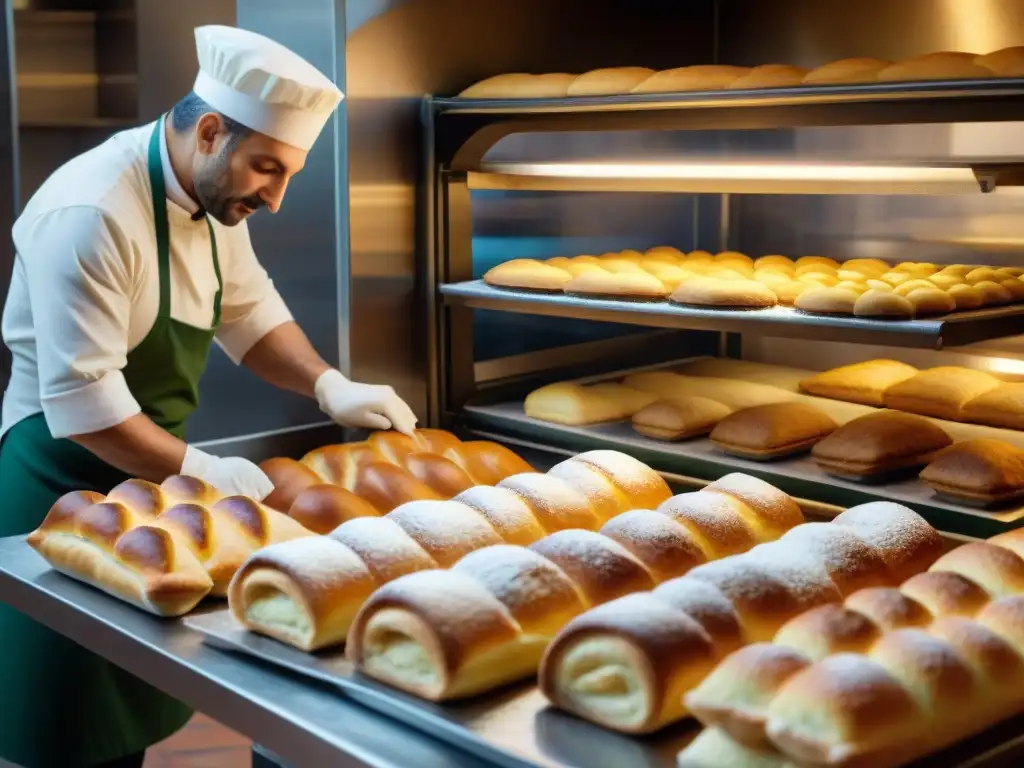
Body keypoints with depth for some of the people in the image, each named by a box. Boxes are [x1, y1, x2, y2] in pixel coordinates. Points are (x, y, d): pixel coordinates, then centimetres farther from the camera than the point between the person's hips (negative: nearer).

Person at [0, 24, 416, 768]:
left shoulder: (214, 196, 0)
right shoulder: (92, 212, -26)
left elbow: (251, 312, 12)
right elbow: (79, 403, -27)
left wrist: (329, 386, -3)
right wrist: (197, 469, -25)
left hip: (149, 473, 8)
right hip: (68, 481, -8)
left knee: (131, 707, 18)